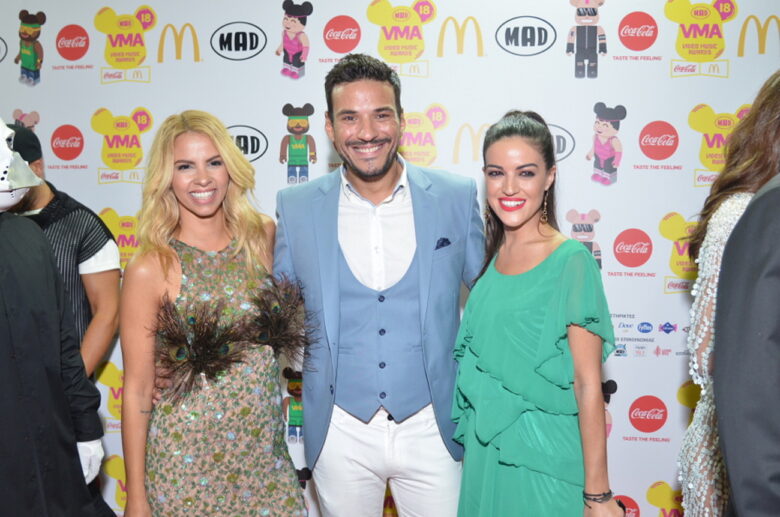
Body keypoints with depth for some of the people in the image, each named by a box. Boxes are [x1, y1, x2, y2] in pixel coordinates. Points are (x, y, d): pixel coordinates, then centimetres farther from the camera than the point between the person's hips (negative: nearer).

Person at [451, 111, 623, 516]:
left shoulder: (572, 262, -14)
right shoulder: (490, 258, 4)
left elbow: (589, 386, -14)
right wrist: (471, 450, 12)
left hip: (545, 463, -5)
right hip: (484, 456, 6)